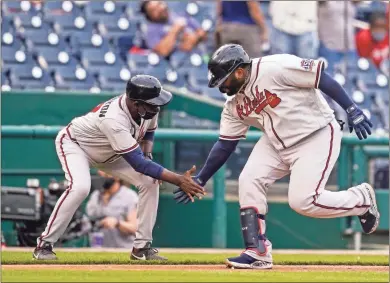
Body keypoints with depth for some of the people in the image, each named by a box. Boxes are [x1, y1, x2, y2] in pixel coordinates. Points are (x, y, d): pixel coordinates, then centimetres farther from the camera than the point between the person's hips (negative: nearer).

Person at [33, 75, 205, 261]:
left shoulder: (147, 110, -21)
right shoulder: (114, 120, -44)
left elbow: (148, 131, 5)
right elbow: (138, 164, -44)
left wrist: (147, 153, -16)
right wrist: (179, 180, -47)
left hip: (108, 154, 8)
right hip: (74, 144, -7)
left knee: (149, 182, -7)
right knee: (80, 187, -34)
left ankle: (142, 247, 0)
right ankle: (44, 245, -22)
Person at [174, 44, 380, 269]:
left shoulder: (274, 67, -23)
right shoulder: (235, 105, 2)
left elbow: (322, 77, -21)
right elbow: (225, 145, 9)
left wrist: (352, 110, -24)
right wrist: (200, 180, 5)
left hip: (318, 135, -8)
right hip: (278, 144, 8)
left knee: (303, 201, -17)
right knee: (249, 181, -8)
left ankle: (362, 199, 7)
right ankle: (258, 253, -3)